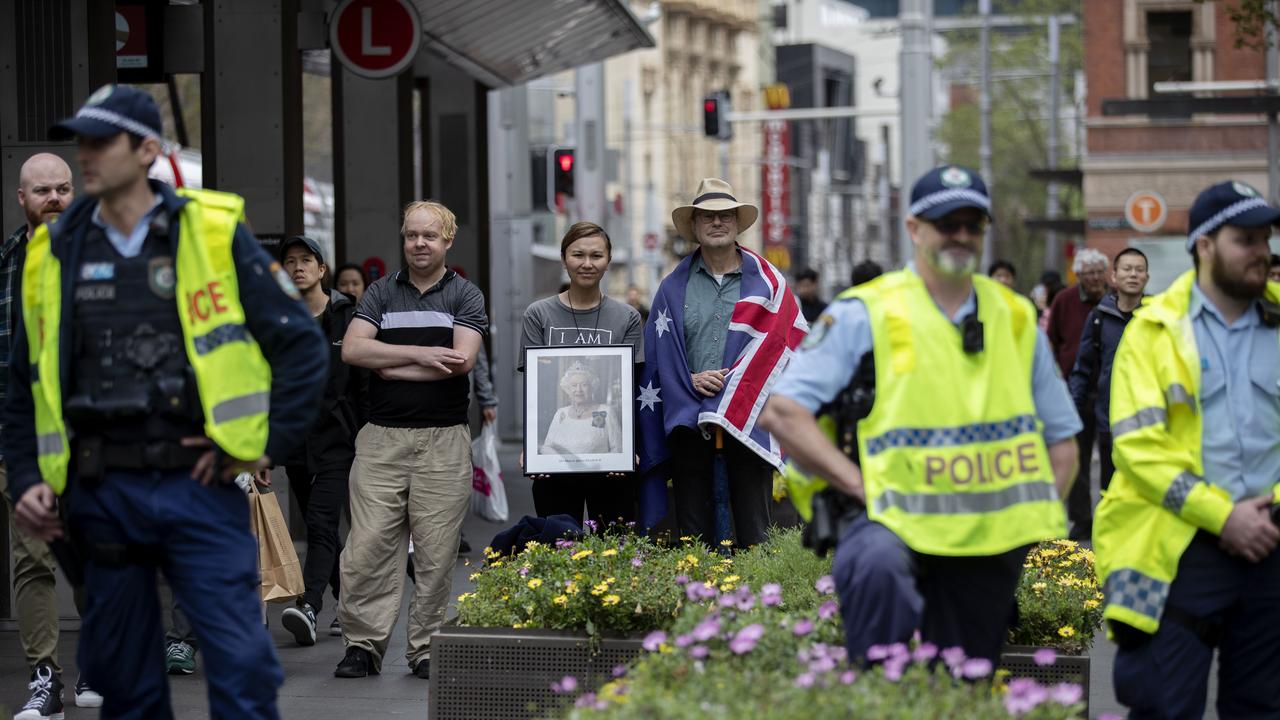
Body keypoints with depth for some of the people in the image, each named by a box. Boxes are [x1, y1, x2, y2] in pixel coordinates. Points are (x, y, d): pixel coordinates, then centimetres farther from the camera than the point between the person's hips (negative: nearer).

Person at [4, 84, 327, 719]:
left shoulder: (214, 233, 0)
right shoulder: (53, 254, 8)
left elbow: (301, 345, 2)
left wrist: (267, 445, -4)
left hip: (199, 484, -3)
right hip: (103, 494, 3)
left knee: (242, 667, -8)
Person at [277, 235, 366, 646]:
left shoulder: (347, 318, 0)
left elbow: (365, 382, -1)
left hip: (338, 438, -5)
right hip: (295, 439, 5)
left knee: (321, 522, -18)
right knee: (320, 528, 10)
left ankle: (309, 607, -30)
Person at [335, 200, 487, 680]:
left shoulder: (465, 297, 7)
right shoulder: (381, 294, 12)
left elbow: (462, 360, -9)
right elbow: (352, 349, -2)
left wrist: (390, 367, -7)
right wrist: (420, 355, -10)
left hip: (444, 440, -1)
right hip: (382, 437, 1)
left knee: (436, 552, -1)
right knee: (368, 546, -5)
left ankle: (426, 648, 7)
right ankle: (363, 644, 1)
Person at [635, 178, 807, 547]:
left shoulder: (766, 281, 6)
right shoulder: (674, 287, 11)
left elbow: (778, 345, -1)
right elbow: (658, 354, 10)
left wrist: (734, 380, -11)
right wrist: (691, 379, -7)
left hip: (749, 420, -1)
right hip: (688, 420, 2)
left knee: (752, 531, -1)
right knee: (693, 534, 3)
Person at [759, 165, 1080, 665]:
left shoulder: (1016, 319, 14)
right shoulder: (866, 314, -2)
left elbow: (1062, 438, 20)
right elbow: (781, 411, -9)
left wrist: (1036, 510, 3)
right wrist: (860, 485, -16)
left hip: (992, 545, 5)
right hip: (897, 525, -5)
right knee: (879, 571, -39)